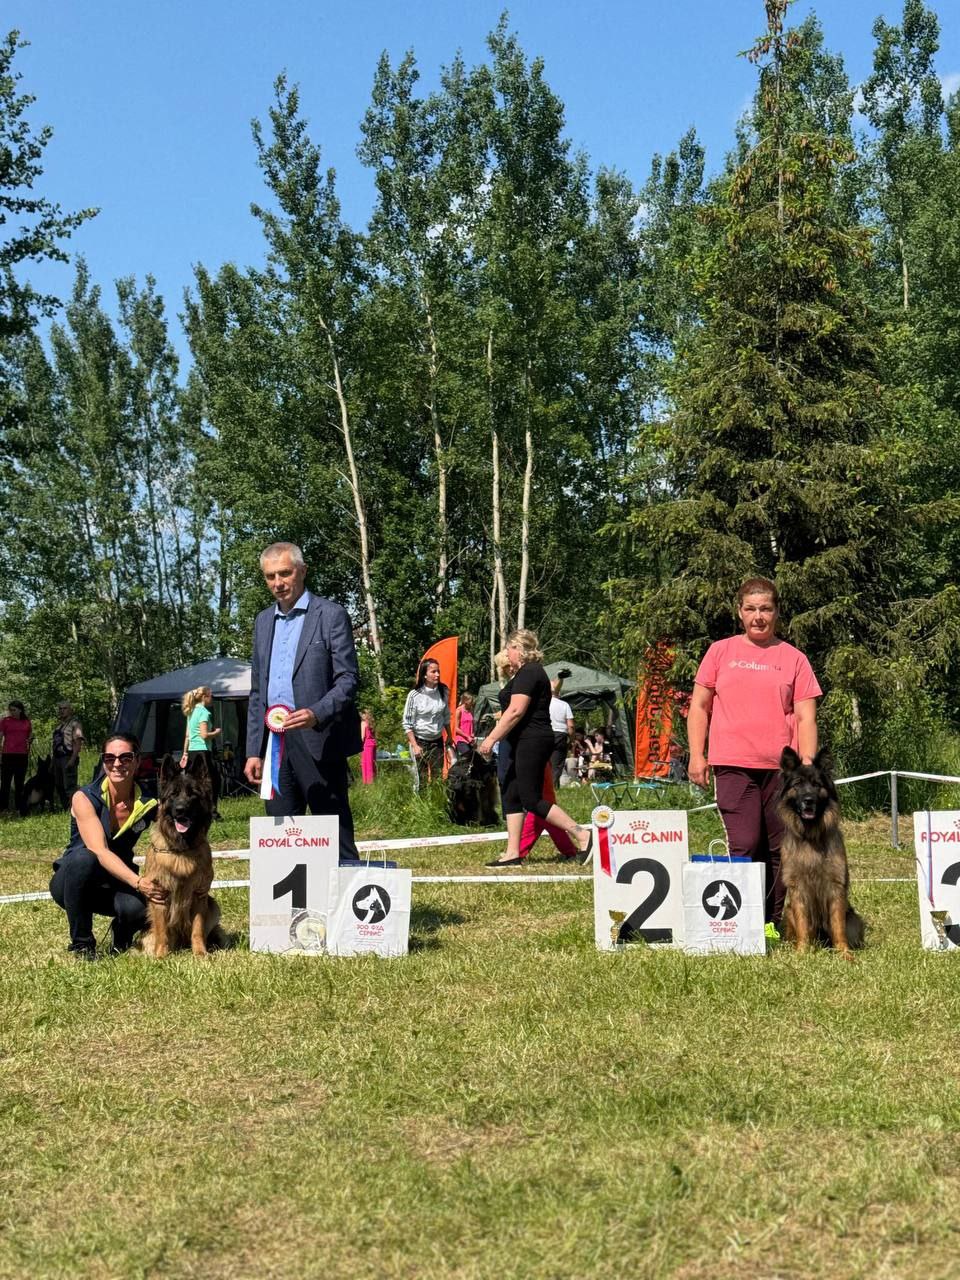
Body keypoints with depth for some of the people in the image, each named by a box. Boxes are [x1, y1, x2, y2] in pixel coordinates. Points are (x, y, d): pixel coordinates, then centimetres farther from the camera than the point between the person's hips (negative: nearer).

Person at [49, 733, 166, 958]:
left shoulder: (148, 804, -10)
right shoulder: (84, 798, -19)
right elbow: (99, 851, -30)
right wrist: (138, 883, -44)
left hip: (118, 884, 1)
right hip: (70, 883, -1)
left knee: (137, 907, -33)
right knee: (83, 859, -36)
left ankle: (122, 933, 5)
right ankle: (81, 943, -17)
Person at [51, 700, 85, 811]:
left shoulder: (74, 724, -5)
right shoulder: (58, 726, 21)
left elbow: (78, 742, -14)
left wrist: (73, 759, -22)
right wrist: (52, 760, 18)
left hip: (68, 758, -9)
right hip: (57, 758, 9)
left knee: (69, 785, -12)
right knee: (58, 785, 11)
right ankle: (66, 809, 19)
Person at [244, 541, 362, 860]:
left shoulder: (331, 615, -2)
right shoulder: (263, 621, 16)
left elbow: (348, 680, -7)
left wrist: (317, 714, -25)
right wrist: (254, 750, 12)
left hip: (318, 742, -6)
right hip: (273, 743, 6)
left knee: (335, 837, -4)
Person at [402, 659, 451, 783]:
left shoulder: (443, 691, -3)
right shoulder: (414, 695, -15)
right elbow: (407, 724, -10)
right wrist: (414, 745, -13)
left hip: (437, 741, 4)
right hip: (420, 741, -4)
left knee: (438, 776, 5)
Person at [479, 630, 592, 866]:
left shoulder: (528, 672, -13)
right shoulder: (532, 671, 19)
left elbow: (516, 711, -22)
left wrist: (492, 738, -20)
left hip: (531, 742, -11)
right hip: (526, 743, 11)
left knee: (531, 800, -10)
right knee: (510, 796, 9)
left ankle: (581, 834, -9)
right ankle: (512, 854, 10)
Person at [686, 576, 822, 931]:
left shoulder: (793, 658, 9)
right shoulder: (720, 652, 11)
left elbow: (805, 717, 6)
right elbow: (699, 706, 12)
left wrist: (807, 764, -5)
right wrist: (696, 755, 3)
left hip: (782, 768, 1)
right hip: (733, 767, -1)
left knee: (782, 849, 4)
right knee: (745, 847, -7)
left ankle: (777, 924, 13)